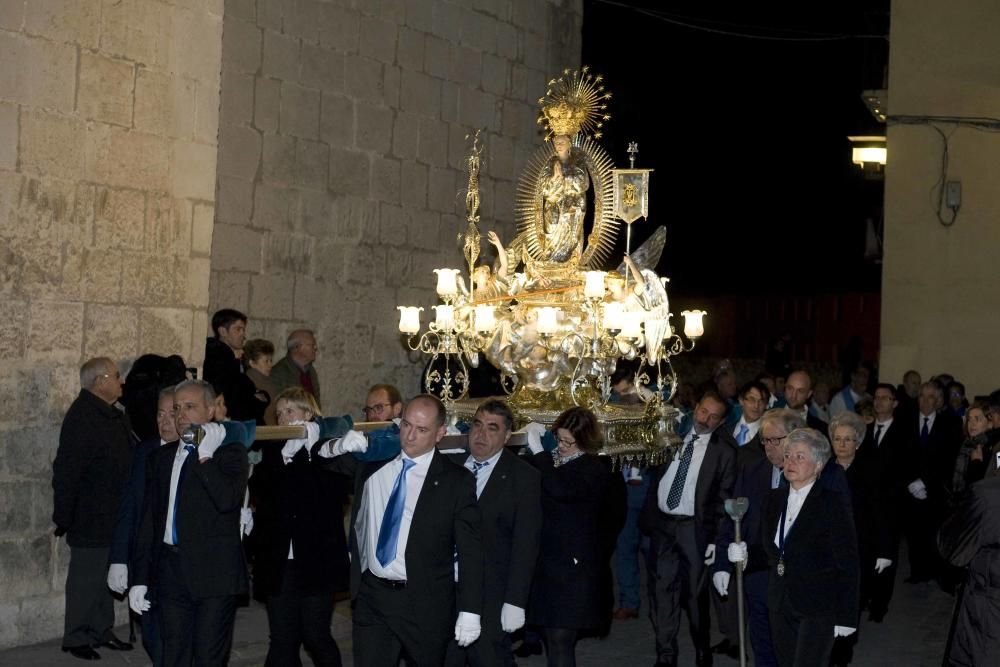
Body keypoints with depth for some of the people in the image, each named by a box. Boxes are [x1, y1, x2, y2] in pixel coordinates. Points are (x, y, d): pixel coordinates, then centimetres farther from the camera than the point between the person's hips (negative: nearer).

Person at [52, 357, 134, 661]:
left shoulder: (114, 415, 9)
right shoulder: (81, 417, -20)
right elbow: (66, 472, -21)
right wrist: (63, 518, -19)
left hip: (114, 518, 9)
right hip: (90, 520, -9)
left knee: (105, 576, 17)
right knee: (86, 578, 2)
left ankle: (101, 631, 29)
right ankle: (76, 638, 14)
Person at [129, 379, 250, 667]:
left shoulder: (230, 452, -1)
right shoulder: (160, 457, 14)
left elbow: (227, 500, -19)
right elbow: (148, 520, 14)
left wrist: (205, 456, -15)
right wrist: (140, 578, 11)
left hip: (214, 576, -5)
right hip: (170, 574, 5)